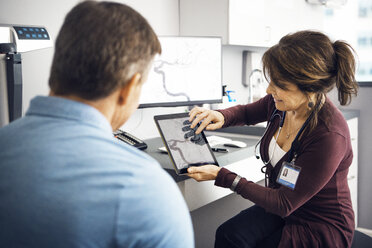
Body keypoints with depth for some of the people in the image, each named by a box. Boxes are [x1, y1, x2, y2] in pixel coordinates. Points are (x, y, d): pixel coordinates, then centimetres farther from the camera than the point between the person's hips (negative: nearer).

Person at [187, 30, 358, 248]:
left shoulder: (329, 135, -31)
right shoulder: (280, 103, -10)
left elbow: (284, 204, -24)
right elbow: (247, 112, 14)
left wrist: (222, 177, -24)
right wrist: (222, 117, -10)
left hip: (321, 228, -6)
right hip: (283, 205, 6)